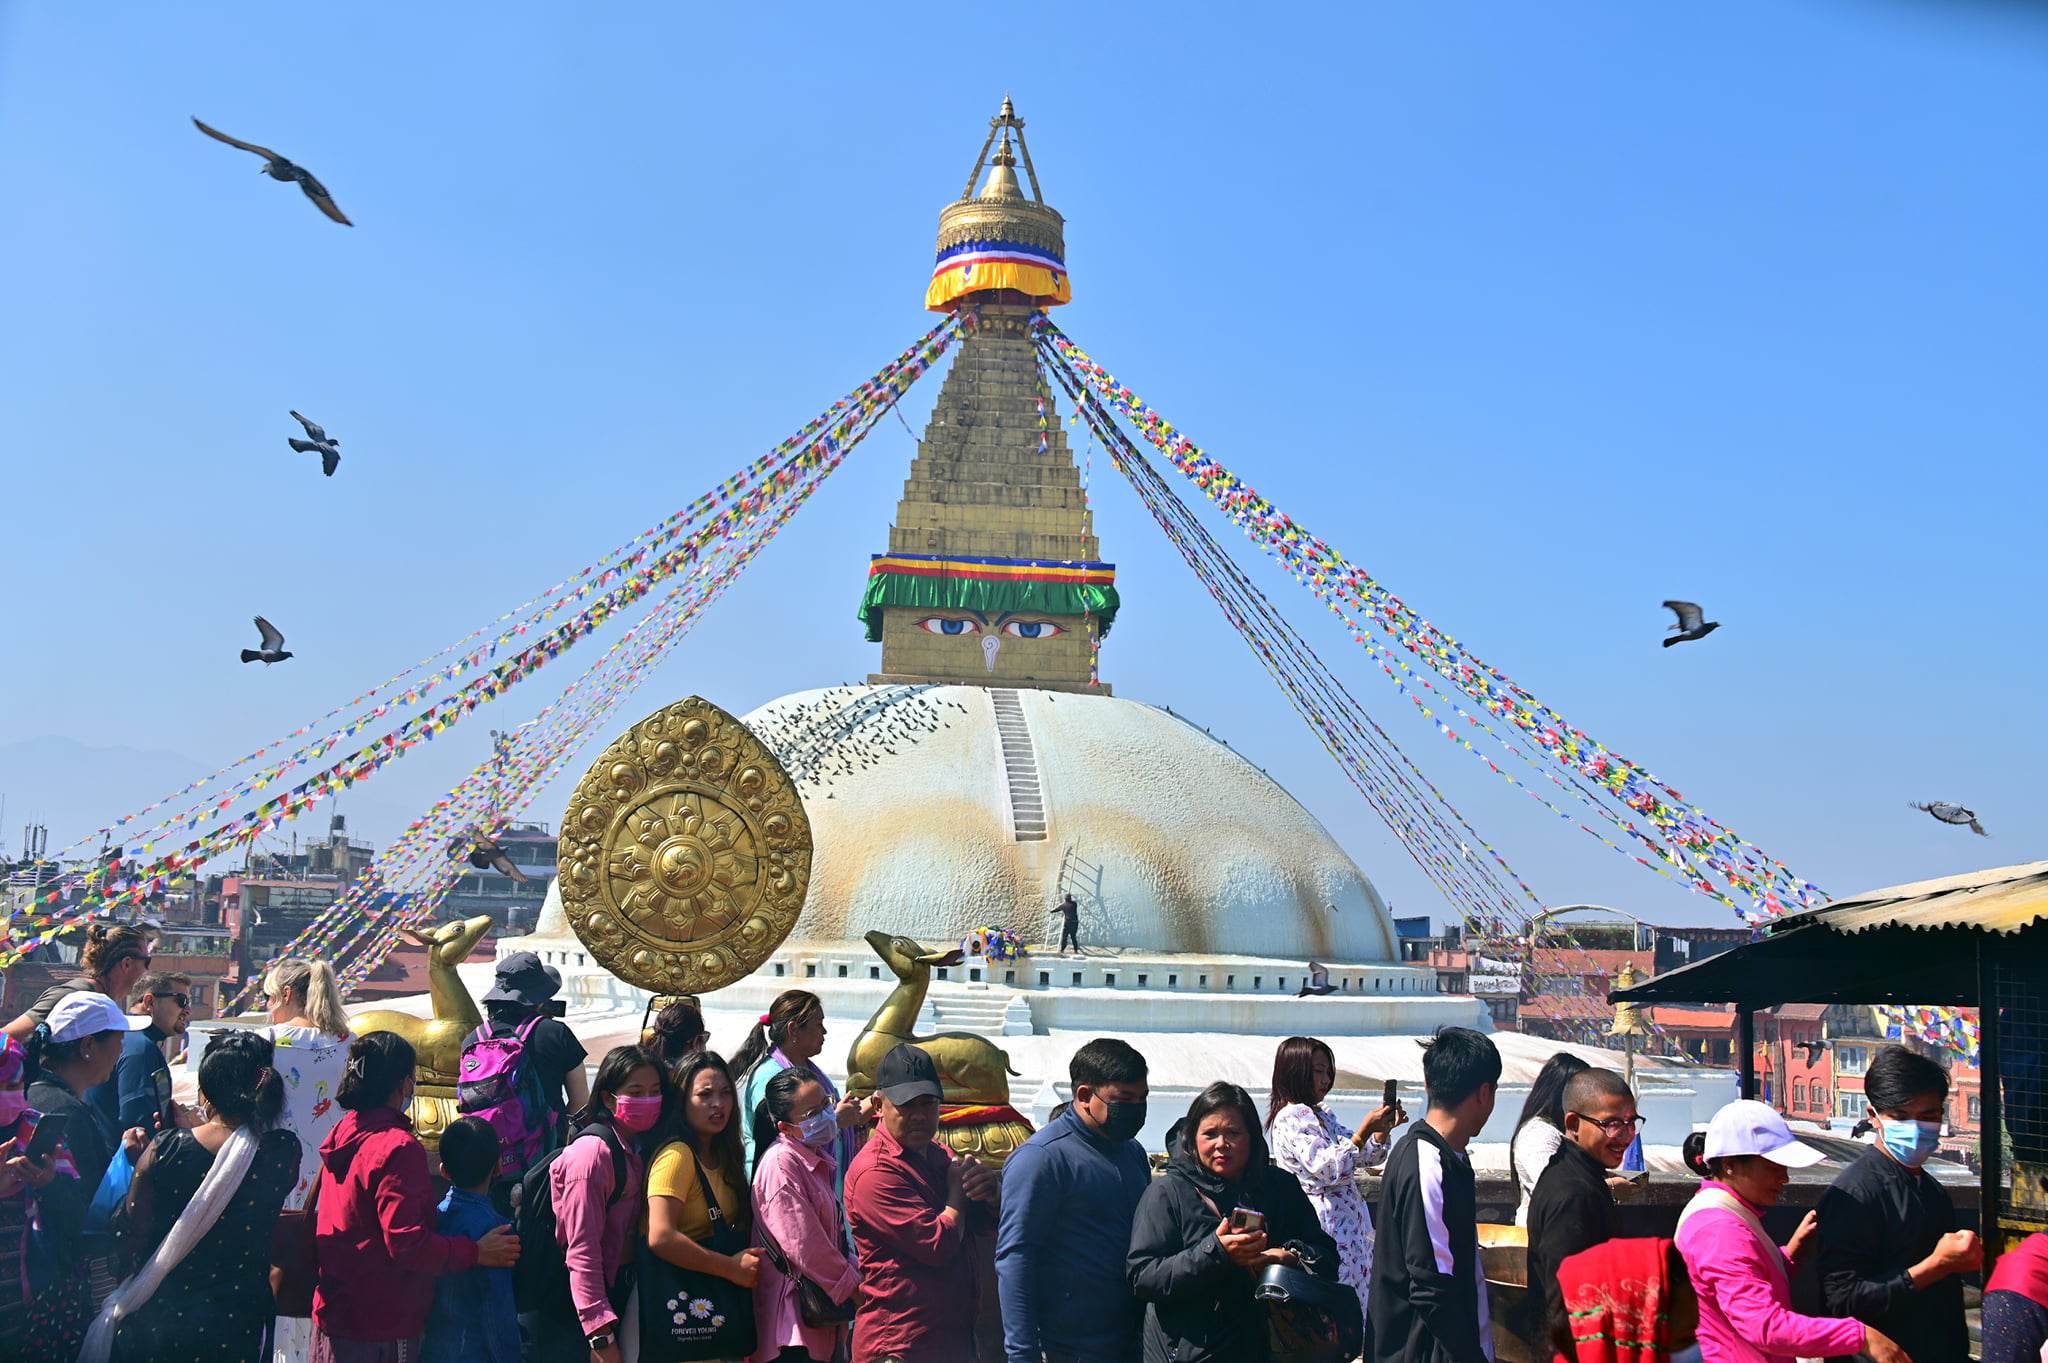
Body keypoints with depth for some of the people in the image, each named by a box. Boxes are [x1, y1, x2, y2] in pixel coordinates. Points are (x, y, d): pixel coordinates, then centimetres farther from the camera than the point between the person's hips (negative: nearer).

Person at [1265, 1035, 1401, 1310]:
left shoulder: (1323, 1115, 16)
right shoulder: (1290, 1119, -12)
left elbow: (1366, 1157, 18)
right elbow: (1326, 1168, -21)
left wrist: (1383, 1128, 0)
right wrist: (1365, 1130, -22)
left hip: (1349, 1222, 9)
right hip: (1324, 1224, -9)